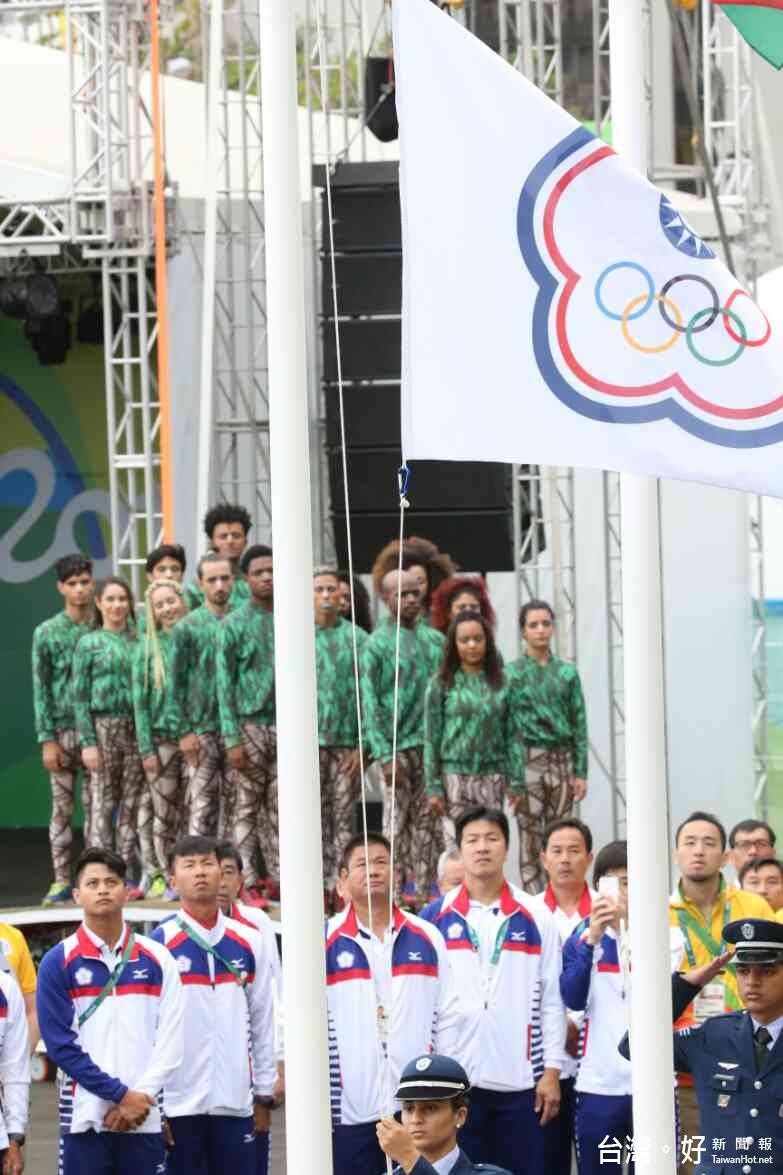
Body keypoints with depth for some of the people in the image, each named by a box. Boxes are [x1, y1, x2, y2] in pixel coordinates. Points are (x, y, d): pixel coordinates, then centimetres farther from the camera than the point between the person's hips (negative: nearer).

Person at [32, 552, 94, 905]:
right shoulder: (47, 633, 2)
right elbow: (41, 689, 1)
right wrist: (47, 739, -6)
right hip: (63, 728, 0)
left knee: (95, 805, 2)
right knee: (62, 807, 1)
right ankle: (61, 880, 3)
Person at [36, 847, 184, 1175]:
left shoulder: (156, 958, 8)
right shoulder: (59, 962, 1)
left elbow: (171, 1039, 4)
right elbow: (60, 1044, -4)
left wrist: (142, 1095, -9)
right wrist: (121, 1095, -10)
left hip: (146, 1120, 2)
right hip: (86, 1119, -2)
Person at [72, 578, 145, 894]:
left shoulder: (138, 642, 11)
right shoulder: (89, 644, 2)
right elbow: (80, 698, -1)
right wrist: (87, 742, -10)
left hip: (136, 726, 3)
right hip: (103, 727, -3)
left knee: (130, 804, 3)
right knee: (102, 803, -5)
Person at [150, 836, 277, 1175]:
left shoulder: (250, 942, 8)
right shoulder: (159, 944, -2)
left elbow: (263, 1023, 12)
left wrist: (264, 1096, 9)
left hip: (236, 1103, 3)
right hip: (179, 1104, -3)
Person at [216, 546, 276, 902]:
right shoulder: (235, 625, -1)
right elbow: (225, 685, -3)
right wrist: (232, 739, -10)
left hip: (284, 723, 3)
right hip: (250, 723, -3)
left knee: (278, 806, 5)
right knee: (247, 805, -2)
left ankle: (277, 878, 8)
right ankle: (248, 882, -1)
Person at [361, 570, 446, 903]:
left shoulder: (435, 640, 13)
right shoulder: (377, 643, -3)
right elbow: (370, 703, -6)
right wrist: (384, 754, -13)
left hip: (433, 746, 5)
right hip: (399, 746, -5)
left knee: (427, 826, 6)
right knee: (397, 825, -3)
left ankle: (426, 893, 10)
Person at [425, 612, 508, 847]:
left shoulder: (500, 683, 8)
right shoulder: (442, 684, 2)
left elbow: (509, 734, 8)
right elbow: (432, 737, 0)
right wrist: (433, 787, -5)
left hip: (492, 777, 2)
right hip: (455, 774, -2)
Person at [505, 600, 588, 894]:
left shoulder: (567, 673, 10)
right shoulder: (513, 674, 1)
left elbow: (579, 724, 10)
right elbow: (506, 728, -2)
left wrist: (581, 772, 2)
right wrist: (512, 778, -8)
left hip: (562, 760, 3)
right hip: (528, 758, -3)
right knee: (531, 838, -4)